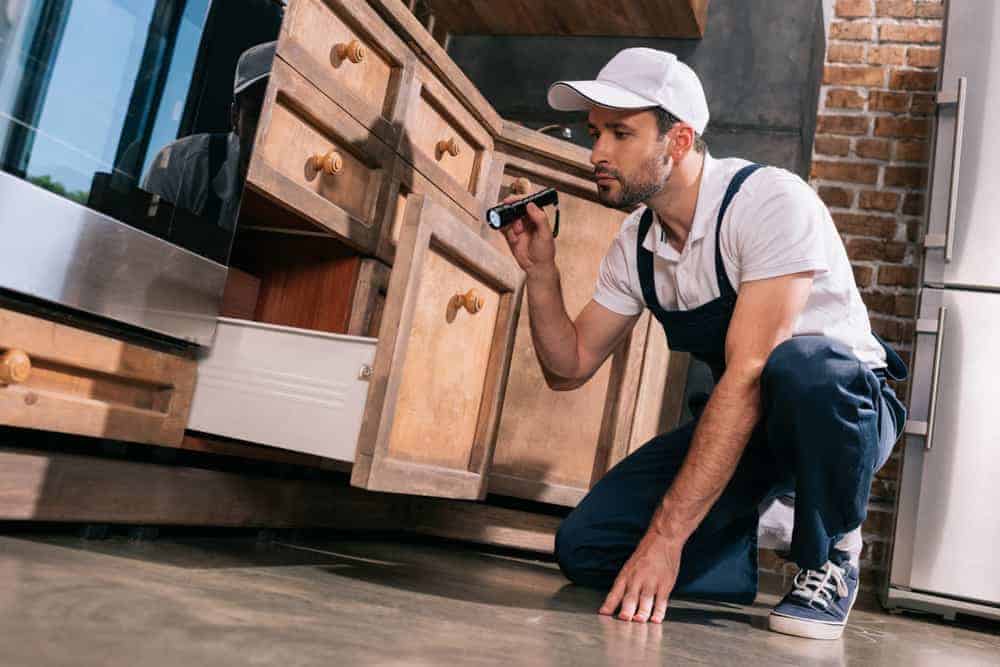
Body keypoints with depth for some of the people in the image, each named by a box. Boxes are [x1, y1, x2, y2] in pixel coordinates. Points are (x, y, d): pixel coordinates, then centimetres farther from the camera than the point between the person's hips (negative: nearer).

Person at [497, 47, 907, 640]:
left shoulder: (771, 202, -24)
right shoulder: (635, 245, -2)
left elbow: (748, 374, -32)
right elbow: (569, 368, 3)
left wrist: (664, 536, -34)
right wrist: (540, 269, -14)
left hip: (846, 408, -4)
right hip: (741, 424, 5)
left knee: (800, 365, -41)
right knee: (584, 547, -11)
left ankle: (830, 558, -12)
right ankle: (750, 555, 15)